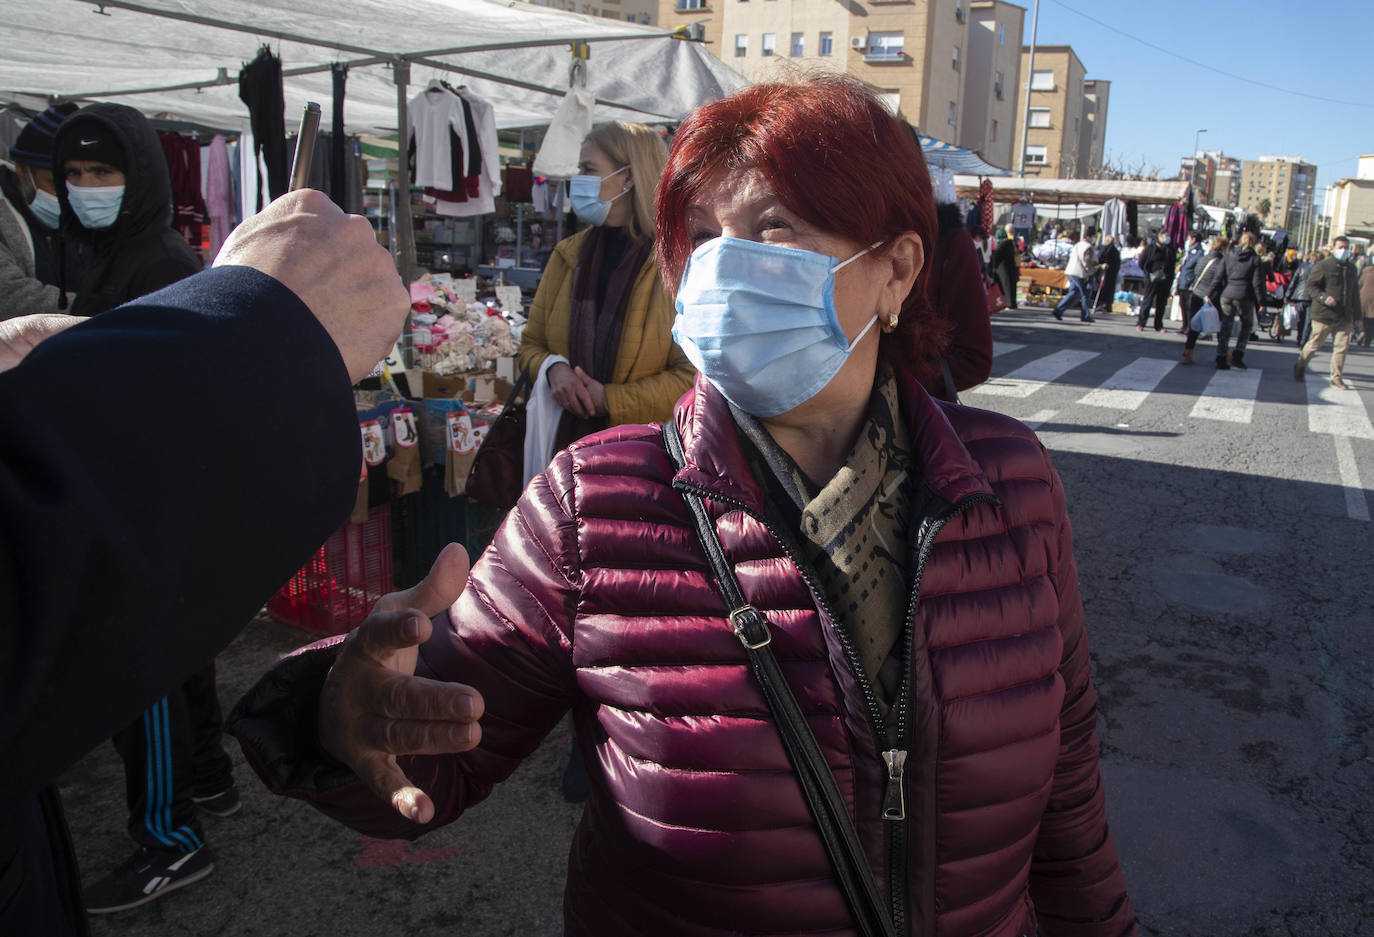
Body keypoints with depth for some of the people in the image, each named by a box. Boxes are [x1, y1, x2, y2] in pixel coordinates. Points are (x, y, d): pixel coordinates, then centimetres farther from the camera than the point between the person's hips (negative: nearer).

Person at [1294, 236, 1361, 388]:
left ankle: (1336, 378, 7)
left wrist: (1355, 313, 19)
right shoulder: (1323, 266, -4)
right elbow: (1311, 286, -7)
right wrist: (1324, 297, -22)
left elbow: (1355, 293, 22)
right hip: (1324, 314, -5)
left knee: (1341, 347, 1)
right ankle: (1300, 366, 28)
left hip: (1345, 317, 5)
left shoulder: (1351, 268, 15)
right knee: (1315, 344, 5)